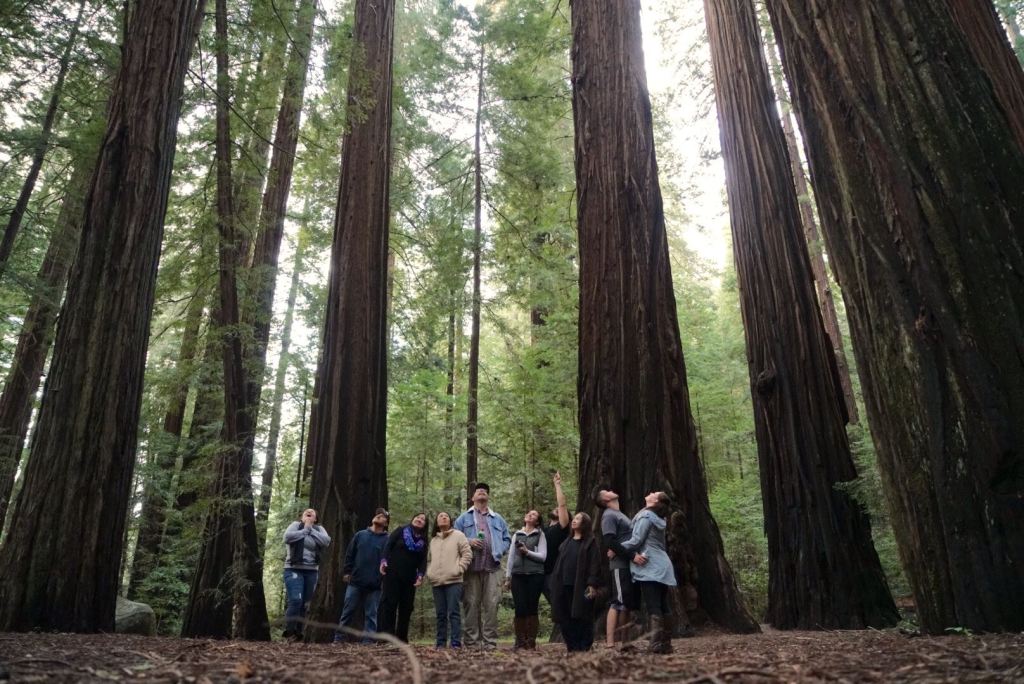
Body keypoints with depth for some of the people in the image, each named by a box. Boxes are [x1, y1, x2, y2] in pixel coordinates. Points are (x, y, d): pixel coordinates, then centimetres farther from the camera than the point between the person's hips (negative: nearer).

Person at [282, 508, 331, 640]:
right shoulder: (295, 525, 4)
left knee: (304, 604, 7)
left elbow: (326, 541, -8)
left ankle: (297, 632, 16)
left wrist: (311, 529, -5)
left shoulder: (319, 529, 11)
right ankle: (289, 631, -6)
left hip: (311, 571, 4)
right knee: (295, 600, -17)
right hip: (294, 569, -4)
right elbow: (287, 537, -16)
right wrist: (305, 530, -7)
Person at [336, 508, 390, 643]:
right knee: (348, 611, 5)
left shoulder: (387, 540, 4)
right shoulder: (360, 535, 10)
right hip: (355, 581, 2)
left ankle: (368, 641, 7)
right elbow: (349, 555, 10)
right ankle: (339, 639, 13)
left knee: (371, 614, 2)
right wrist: (346, 572, 1)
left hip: (374, 585, -2)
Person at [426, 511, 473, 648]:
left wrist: (458, 569, -9)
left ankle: (456, 643, -8)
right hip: (436, 582, 5)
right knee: (440, 614, 7)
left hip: (454, 581, -5)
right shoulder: (433, 540, 20)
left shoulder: (458, 535, 4)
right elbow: (429, 559, 27)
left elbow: (467, 554, -1)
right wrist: (429, 573, 10)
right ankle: (440, 643, 12)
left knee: (454, 612, -9)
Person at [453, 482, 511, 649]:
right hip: (471, 568, -1)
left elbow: (507, 539, 19)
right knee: (471, 604, -2)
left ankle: (490, 641, 2)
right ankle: (471, 640, 6)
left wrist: (499, 552, 1)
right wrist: (469, 542, -9)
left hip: (491, 568, 2)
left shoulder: (498, 519, 20)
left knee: (491, 604, -4)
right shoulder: (463, 518, 14)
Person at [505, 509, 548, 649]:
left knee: (532, 609, -1)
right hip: (518, 575, 2)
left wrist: (527, 552, -13)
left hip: (535, 575, -2)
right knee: (520, 609, -4)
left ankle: (531, 642, 6)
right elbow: (511, 557, 16)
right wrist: (508, 577, 12)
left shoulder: (540, 535, 8)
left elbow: (543, 556, -1)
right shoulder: (517, 535, 16)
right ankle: (520, 641, 4)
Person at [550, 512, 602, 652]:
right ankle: (571, 647, 13)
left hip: (582, 587, -6)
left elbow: (595, 564, -8)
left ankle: (584, 647, 6)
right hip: (565, 586, 6)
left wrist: (593, 584, -17)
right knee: (566, 619, 4)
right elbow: (559, 564, 19)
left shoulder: (590, 542, 0)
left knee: (582, 618, -2)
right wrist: (555, 584, 13)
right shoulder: (566, 542, 20)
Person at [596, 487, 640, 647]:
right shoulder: (609, 515, -7)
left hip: (629, 565, 9)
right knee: (618, 604, -13)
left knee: (628, 605, 9)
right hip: (620, 565, -9)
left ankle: (624, 642, 13)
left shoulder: (620, 514, 22)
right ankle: (610, 643, -15)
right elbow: (610, 542, -19)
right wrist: (632, 555, -22)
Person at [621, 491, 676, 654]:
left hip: (650, 568, -8)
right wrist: (636, 553, 8)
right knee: (663, 607, 8)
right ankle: (666, 644, 9)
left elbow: (636, 541, -12)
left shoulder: (645, 516, -7)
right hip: (661, 567, 8)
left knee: (653, 608, -10)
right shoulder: (658, 519, 20)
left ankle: (657, 645, -13)